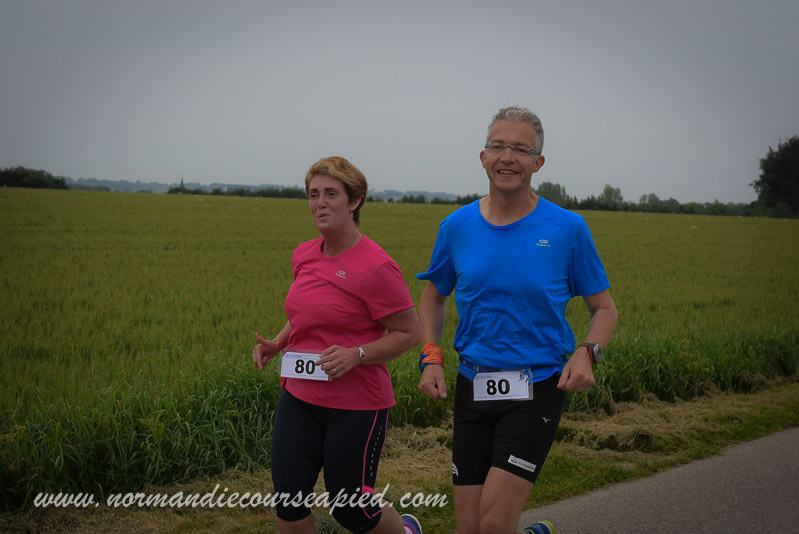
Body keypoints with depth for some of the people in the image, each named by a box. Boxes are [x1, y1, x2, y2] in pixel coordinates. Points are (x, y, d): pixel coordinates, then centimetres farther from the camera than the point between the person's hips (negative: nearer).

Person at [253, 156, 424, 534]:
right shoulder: (304, 255, 6)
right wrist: (277, 343, 5)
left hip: (355, 405, -6)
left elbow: (408, 334, -10)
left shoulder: (375, 267, -15)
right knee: (289, 502, 0)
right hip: (299, 399, 6)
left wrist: (356, 354, -24)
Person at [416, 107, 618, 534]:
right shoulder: (457, 227, 4)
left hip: (537, 390, -3)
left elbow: (605, 309, 6)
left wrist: (587, 354, -14)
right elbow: (432, 298, 18)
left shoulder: (567, 229, -3)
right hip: (472, 387, 3)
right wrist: (431, 358, 3)